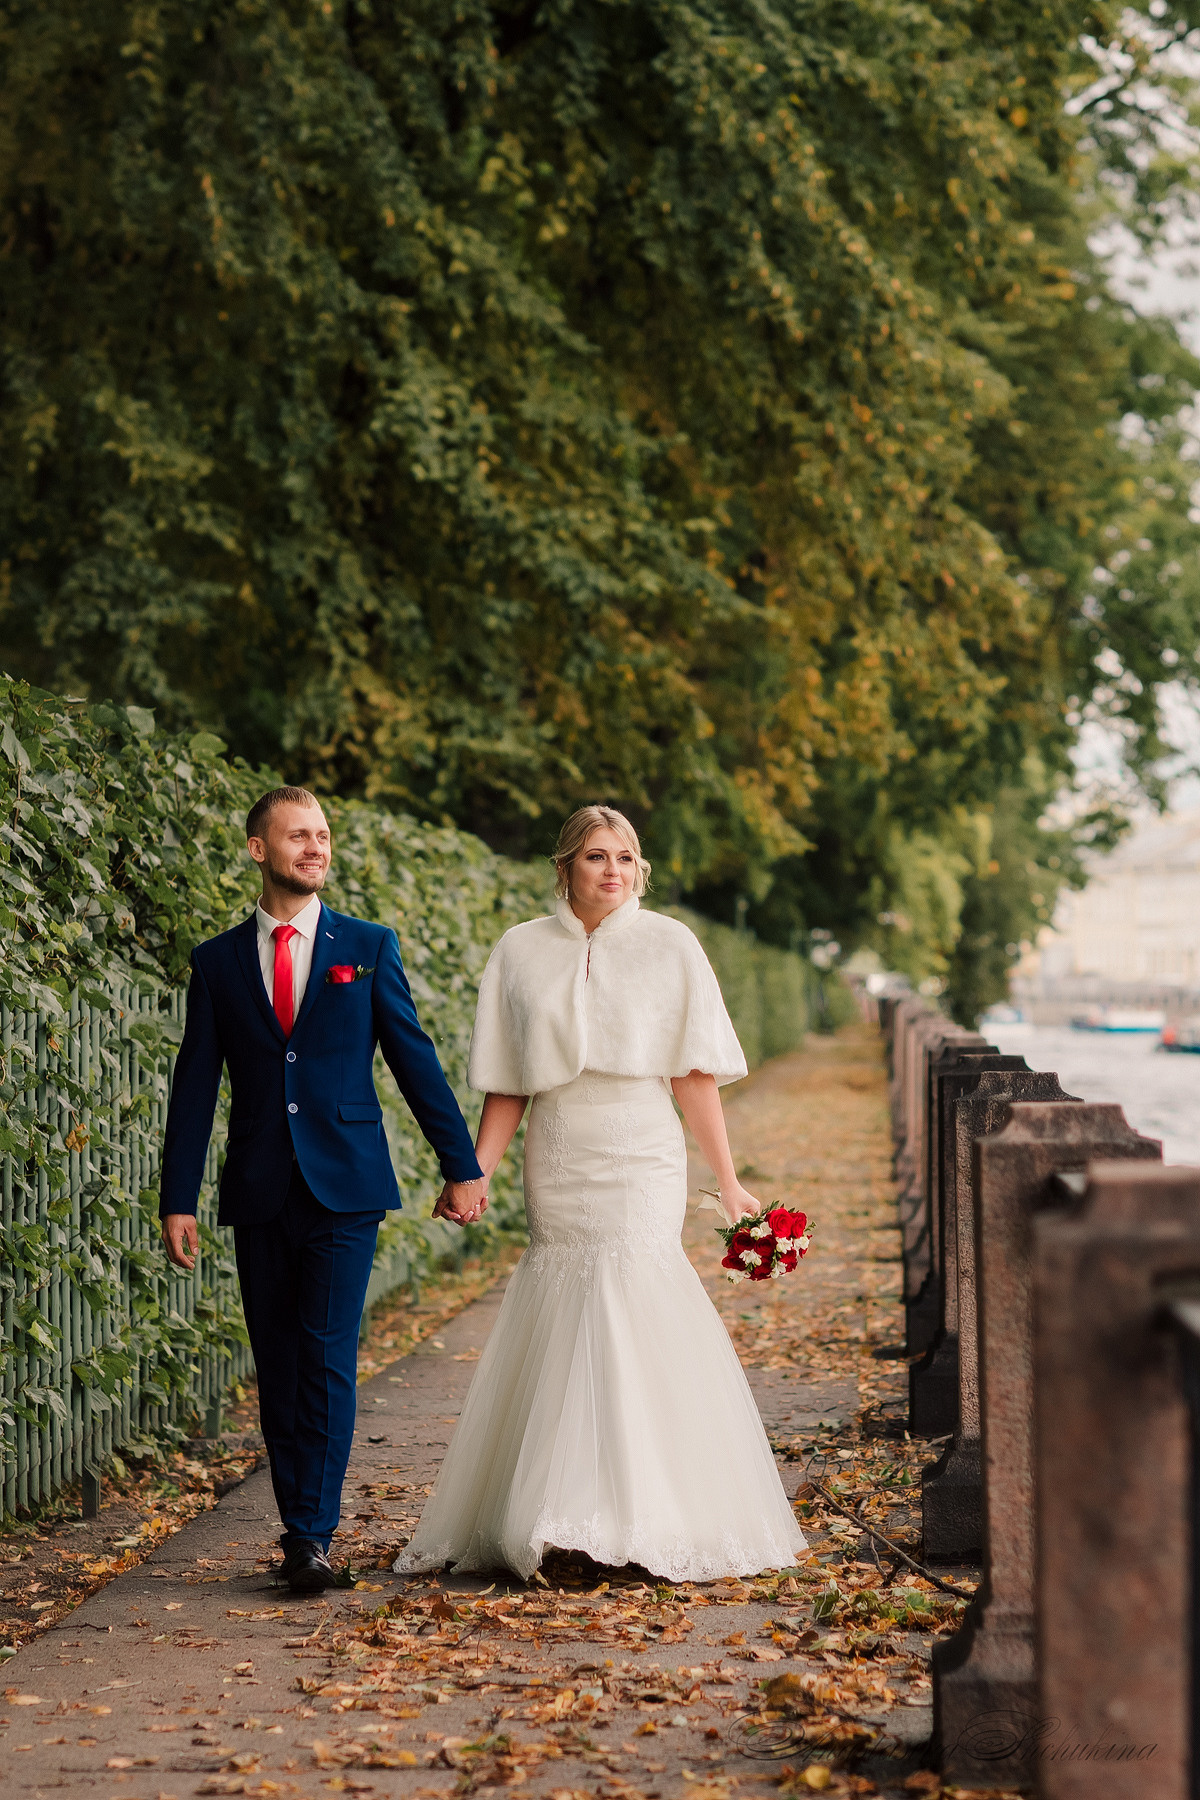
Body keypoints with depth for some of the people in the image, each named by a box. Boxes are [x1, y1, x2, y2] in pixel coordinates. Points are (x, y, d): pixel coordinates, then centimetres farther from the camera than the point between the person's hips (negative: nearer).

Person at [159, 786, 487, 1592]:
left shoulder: (369, 946, 5)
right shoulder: (219, 962, 7)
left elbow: (416, 1061, 6)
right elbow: (195, 1085, 6)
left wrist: (463, 1166, 5)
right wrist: (178, 1200, 1)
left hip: (344, 1189, -2)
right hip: (259, 1193, 2)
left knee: (328, 1358, -9)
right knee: (277, 1366, 6)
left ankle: (313, 1534, -6)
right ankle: (302, 1530, 16)